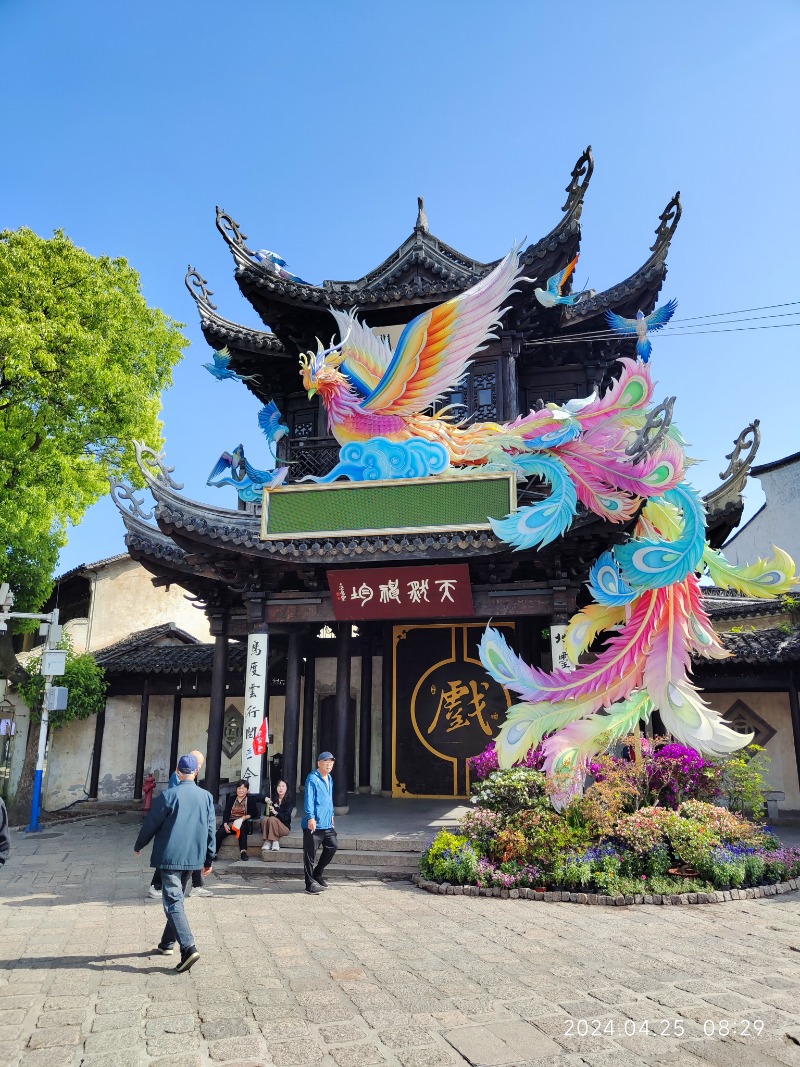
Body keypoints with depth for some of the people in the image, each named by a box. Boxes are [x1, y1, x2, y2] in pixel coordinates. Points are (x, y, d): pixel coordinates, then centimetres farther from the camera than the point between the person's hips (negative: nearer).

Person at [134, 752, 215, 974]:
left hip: (170, 856, -5)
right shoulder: (206, 797, 2)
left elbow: (151, 824, -5)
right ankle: (168, 943, 32)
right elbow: (210, 829, 5)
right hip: (193, 857, 5)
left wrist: (138, 846, 13)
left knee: (173, 902, -5)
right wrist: (209, 859, 14)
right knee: (177, 898, 21)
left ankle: (188, 948, -17)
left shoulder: (169, 795, -11)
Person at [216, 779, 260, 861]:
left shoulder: (251, 799, 9)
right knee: (219, 833, -26)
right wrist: (225, 824, -10)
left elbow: (255, 813, 4)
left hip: (243, 824, -2)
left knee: (241, 828, -38)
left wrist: (245, 817, -16)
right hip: (230, 823, 3)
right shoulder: (231, 799, 16)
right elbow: (226, 812, 7)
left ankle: (243, 852, -37)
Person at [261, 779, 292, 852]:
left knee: (272, 819, -31)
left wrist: (276, 813, -30)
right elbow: (267, 814, 3)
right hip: (271, 828, 3)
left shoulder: (289, 800, -7)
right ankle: (267, 841, -26)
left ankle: (275, 841, -24)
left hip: (284, 826, -3)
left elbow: (286, 817, -15)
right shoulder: (273, 799, 3)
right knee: (265, 819, -27)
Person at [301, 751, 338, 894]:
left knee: (333, 846, 10)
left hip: (327, 823, 9)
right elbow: (309, 799, -19)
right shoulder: (312, 779, -13)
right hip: (313, 824, -9)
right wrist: (311, 817, -25)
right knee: (310, 853, 0)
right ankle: (310, 883, 9)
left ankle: (317, 874, 26)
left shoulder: (329, 779, 15)